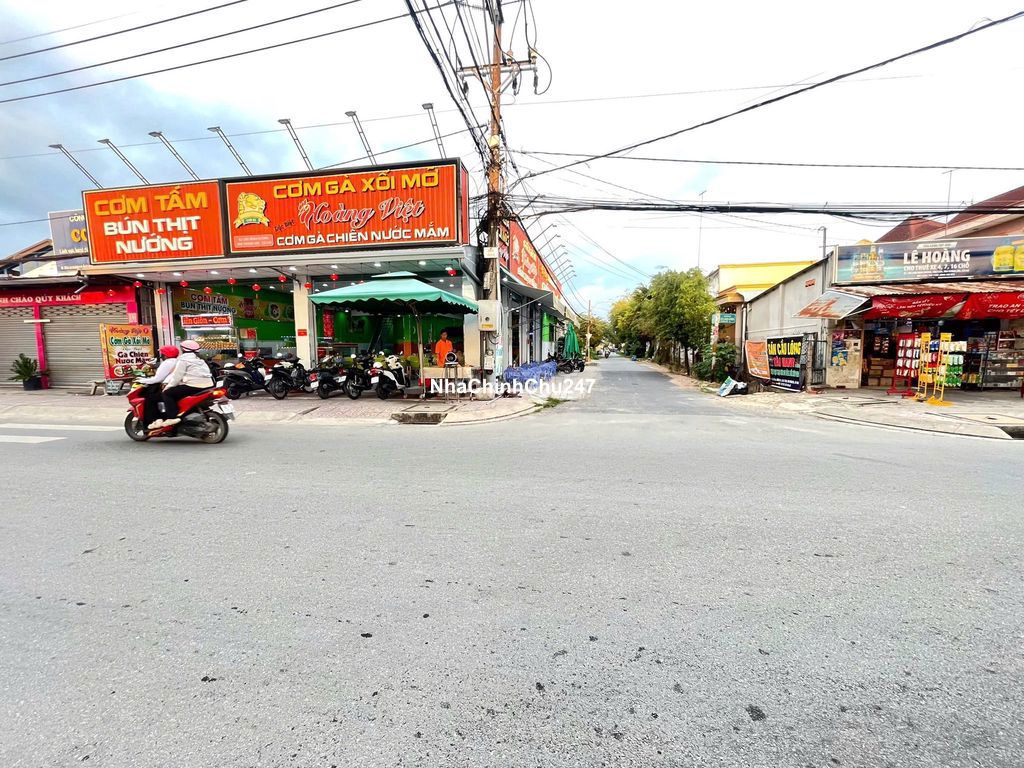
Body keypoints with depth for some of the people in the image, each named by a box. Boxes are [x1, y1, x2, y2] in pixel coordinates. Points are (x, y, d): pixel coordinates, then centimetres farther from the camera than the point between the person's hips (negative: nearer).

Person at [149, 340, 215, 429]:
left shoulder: (183, 358, -1)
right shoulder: (199, 358, 25)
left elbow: (177, 376, -5)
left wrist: (168, 386, 7)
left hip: (194, 386, -9)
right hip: (208, 386, 9)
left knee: (167, 393, 2)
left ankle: (172, 417, -10)